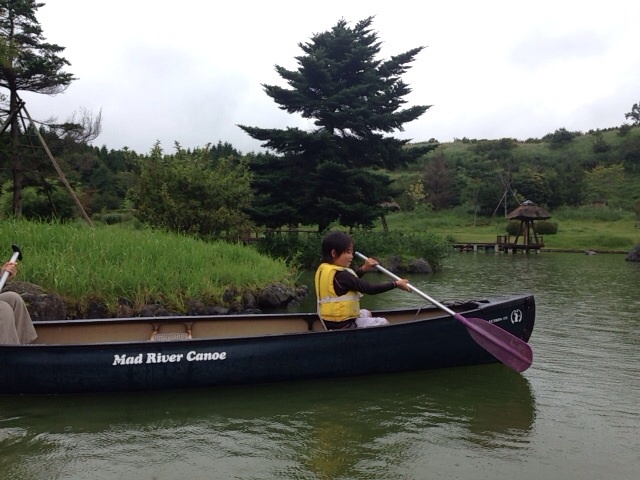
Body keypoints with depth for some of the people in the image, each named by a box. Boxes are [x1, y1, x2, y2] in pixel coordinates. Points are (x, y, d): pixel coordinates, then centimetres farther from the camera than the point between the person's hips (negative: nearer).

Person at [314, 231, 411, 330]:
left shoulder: (323, 269, 4)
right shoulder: (340, 275, -24)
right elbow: (371, 289, -22)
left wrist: (363, 269, 3)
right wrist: (396, 284, -13)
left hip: (329, 322, 9)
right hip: (343, 325, -9)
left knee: (366, 313, 32)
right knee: (383, 322, 8)